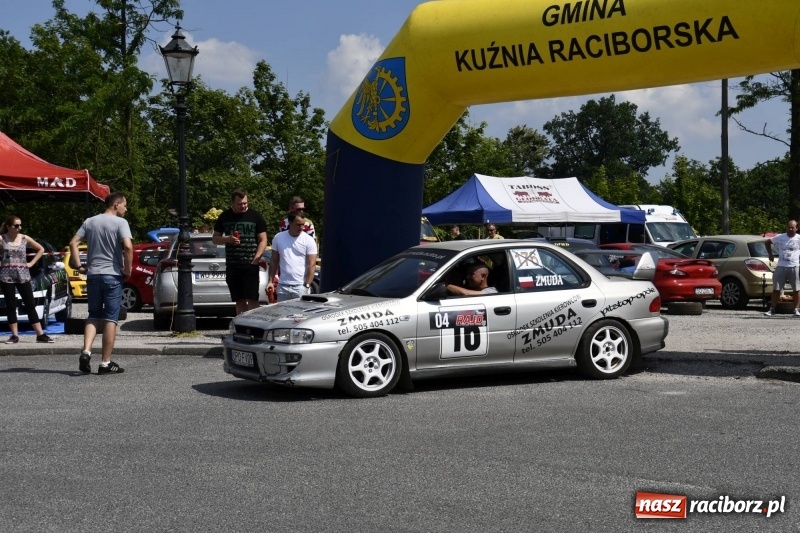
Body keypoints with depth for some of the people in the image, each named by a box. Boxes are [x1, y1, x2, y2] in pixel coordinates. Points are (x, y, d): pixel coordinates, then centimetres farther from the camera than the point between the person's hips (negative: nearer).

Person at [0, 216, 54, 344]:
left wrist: (31, 263, 6)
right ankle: (14, 335, 8)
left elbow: (41, 249, 15)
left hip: (23, 276, 2)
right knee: (10, 306, 2)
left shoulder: (25, 239, 4)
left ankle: (40, 335, 1)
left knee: (30, 305, 1)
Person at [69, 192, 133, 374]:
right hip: (113, 275, -5)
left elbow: (73, 243, 4)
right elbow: (128, 246, -19)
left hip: (93, 275, 5)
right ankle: (106, 363, 1)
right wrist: (128, 270, -10)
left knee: (94, 316, 14)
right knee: (110, 319, 0)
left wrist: (78, 266, 7)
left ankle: (86, 351, -7)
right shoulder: (120, 222, -6)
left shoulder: (90, 222, 10)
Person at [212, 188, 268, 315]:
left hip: (250, 265, -3)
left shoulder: (255, 216, 2)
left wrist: (256, 259, -11)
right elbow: (214, 239, 16)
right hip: (232, 266, 3)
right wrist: (228, 239, -6)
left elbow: (263, 241, 1)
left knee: (252, 299, -10)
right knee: (239, 300, 7)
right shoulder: (225, 217, 11)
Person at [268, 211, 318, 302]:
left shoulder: (309, 240, -2)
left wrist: (307, 285, -13)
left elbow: (312, 265, -6)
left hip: (301, 286, -3)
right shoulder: (278, 238, 7)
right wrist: (270, 281, 5)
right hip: (283, 285, 3)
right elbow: (274, 261, 12)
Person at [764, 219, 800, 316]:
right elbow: (768, 242, 19)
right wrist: (770, 254, 12)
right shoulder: (780, 237, 5)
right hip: (781, 267, 1)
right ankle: (772, 309, 6)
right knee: (776, 289, 2)